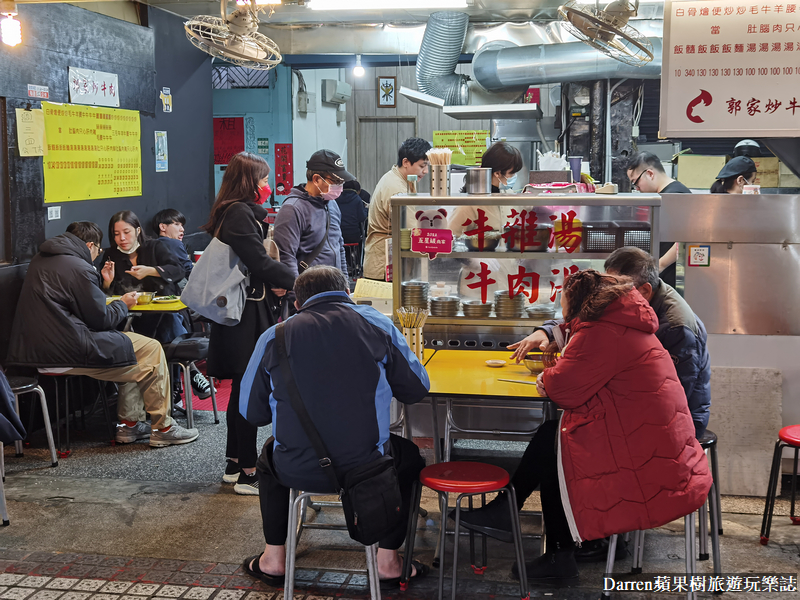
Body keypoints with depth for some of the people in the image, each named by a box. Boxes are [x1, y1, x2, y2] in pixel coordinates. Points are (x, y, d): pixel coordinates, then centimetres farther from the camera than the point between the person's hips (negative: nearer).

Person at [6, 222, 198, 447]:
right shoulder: (79, 268, -14)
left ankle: (130, 423, 21)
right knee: (151, 350, 1)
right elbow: (100, 319, -10)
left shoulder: (40, 260, 15)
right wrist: (123, 304, 9)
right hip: (66, 354, -10)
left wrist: (103, 283, 23)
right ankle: (162, 428, 8)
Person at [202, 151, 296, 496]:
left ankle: (235, 463, 25)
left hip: (243, 311, 10)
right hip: (247, 316, -10)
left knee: (242, 389, 16)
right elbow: (261, 262, -20)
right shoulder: (241, 214, -16)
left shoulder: (234, 212, 15)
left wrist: (271, 284, 0)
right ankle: (247, 473, 0)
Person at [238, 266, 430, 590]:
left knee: (269, 454, 37)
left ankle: (274, 559, 40)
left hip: (297, 471, 1)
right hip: (366, 467, -1)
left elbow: (251, 411, 8)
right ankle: (388, 560, 28)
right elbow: (416, 389, 5)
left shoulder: (273, 337, 1)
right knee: (409, 456, 32)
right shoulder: (376, 323, 0)